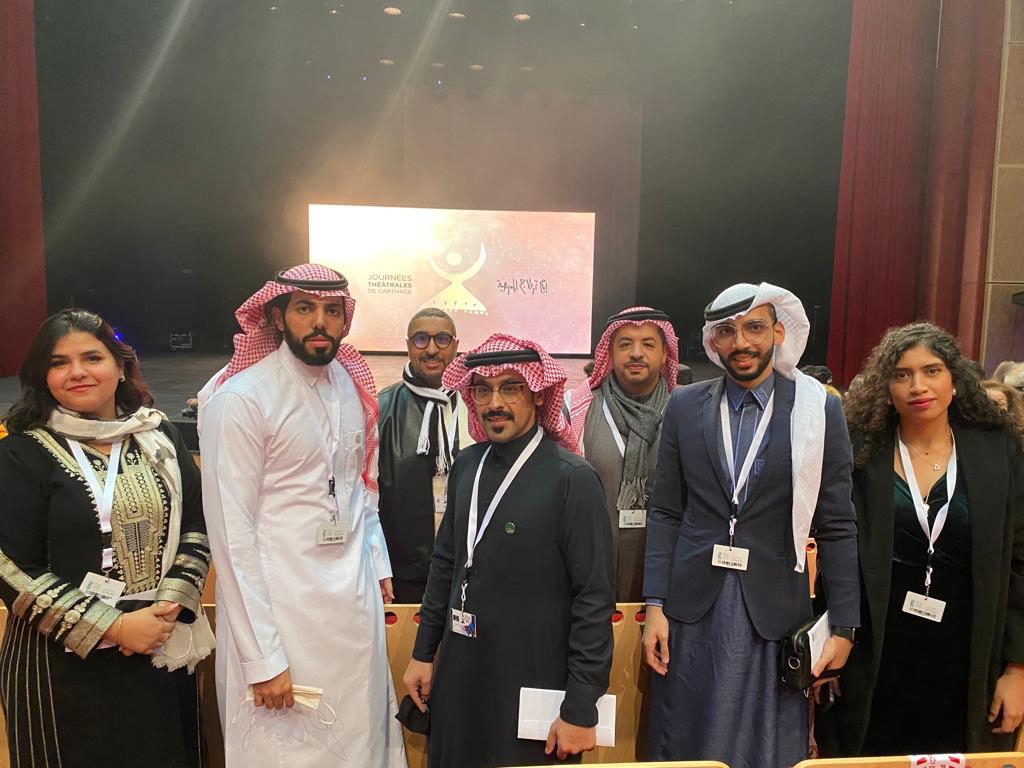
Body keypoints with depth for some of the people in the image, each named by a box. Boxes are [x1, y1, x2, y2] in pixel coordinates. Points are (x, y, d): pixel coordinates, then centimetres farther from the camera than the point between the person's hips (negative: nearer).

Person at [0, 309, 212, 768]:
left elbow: (195, 527, 4)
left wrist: (169, 605, -10)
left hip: (161, 647, 4)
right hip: (68, 661, -3)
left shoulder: (159, 435, 4)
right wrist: (112, 627, -15)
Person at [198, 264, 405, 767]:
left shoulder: (352, 385, 5)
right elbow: (232, 536, -15)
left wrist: (378, 565, 10)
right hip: (280, 608, -5)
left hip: (357, 603, 6)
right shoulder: (239, 400, -14)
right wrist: (263, 659, -14)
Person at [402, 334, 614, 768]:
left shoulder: (573, 479, -17)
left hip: (531, 684, -5)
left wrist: (580, 710, -13)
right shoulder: (466, 465, 1)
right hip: (458, 676, 6)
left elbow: (594, 599, -15)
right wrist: (424, 652, 13)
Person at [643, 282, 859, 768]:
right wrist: (654, 605, -2)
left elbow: (836, 526, -1)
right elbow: (665, 513, 2)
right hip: (690, 605, 2)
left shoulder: (819, 411, -3)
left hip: (773, 609, -1)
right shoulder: (684, 406, 1)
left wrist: (844, 627, -1)